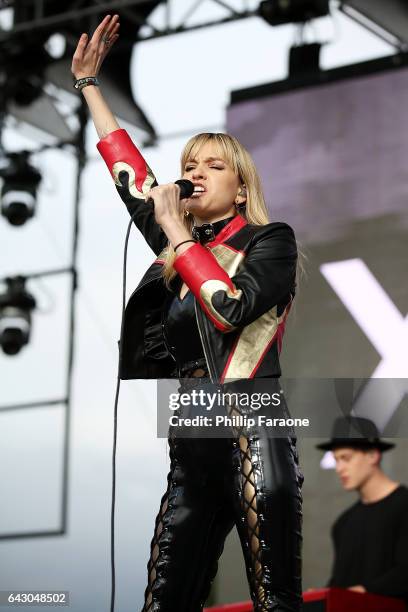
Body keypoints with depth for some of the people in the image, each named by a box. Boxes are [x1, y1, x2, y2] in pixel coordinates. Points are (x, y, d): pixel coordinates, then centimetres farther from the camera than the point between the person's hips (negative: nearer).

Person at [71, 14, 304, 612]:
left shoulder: (270, 242, 4)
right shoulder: (178, 246, 20)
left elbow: (230, 307, -15)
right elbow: (128, 171, 28)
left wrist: (175, 232, -7)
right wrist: (88, 82, 31)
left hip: (252, 442, -6)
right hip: (190, 450, 6)